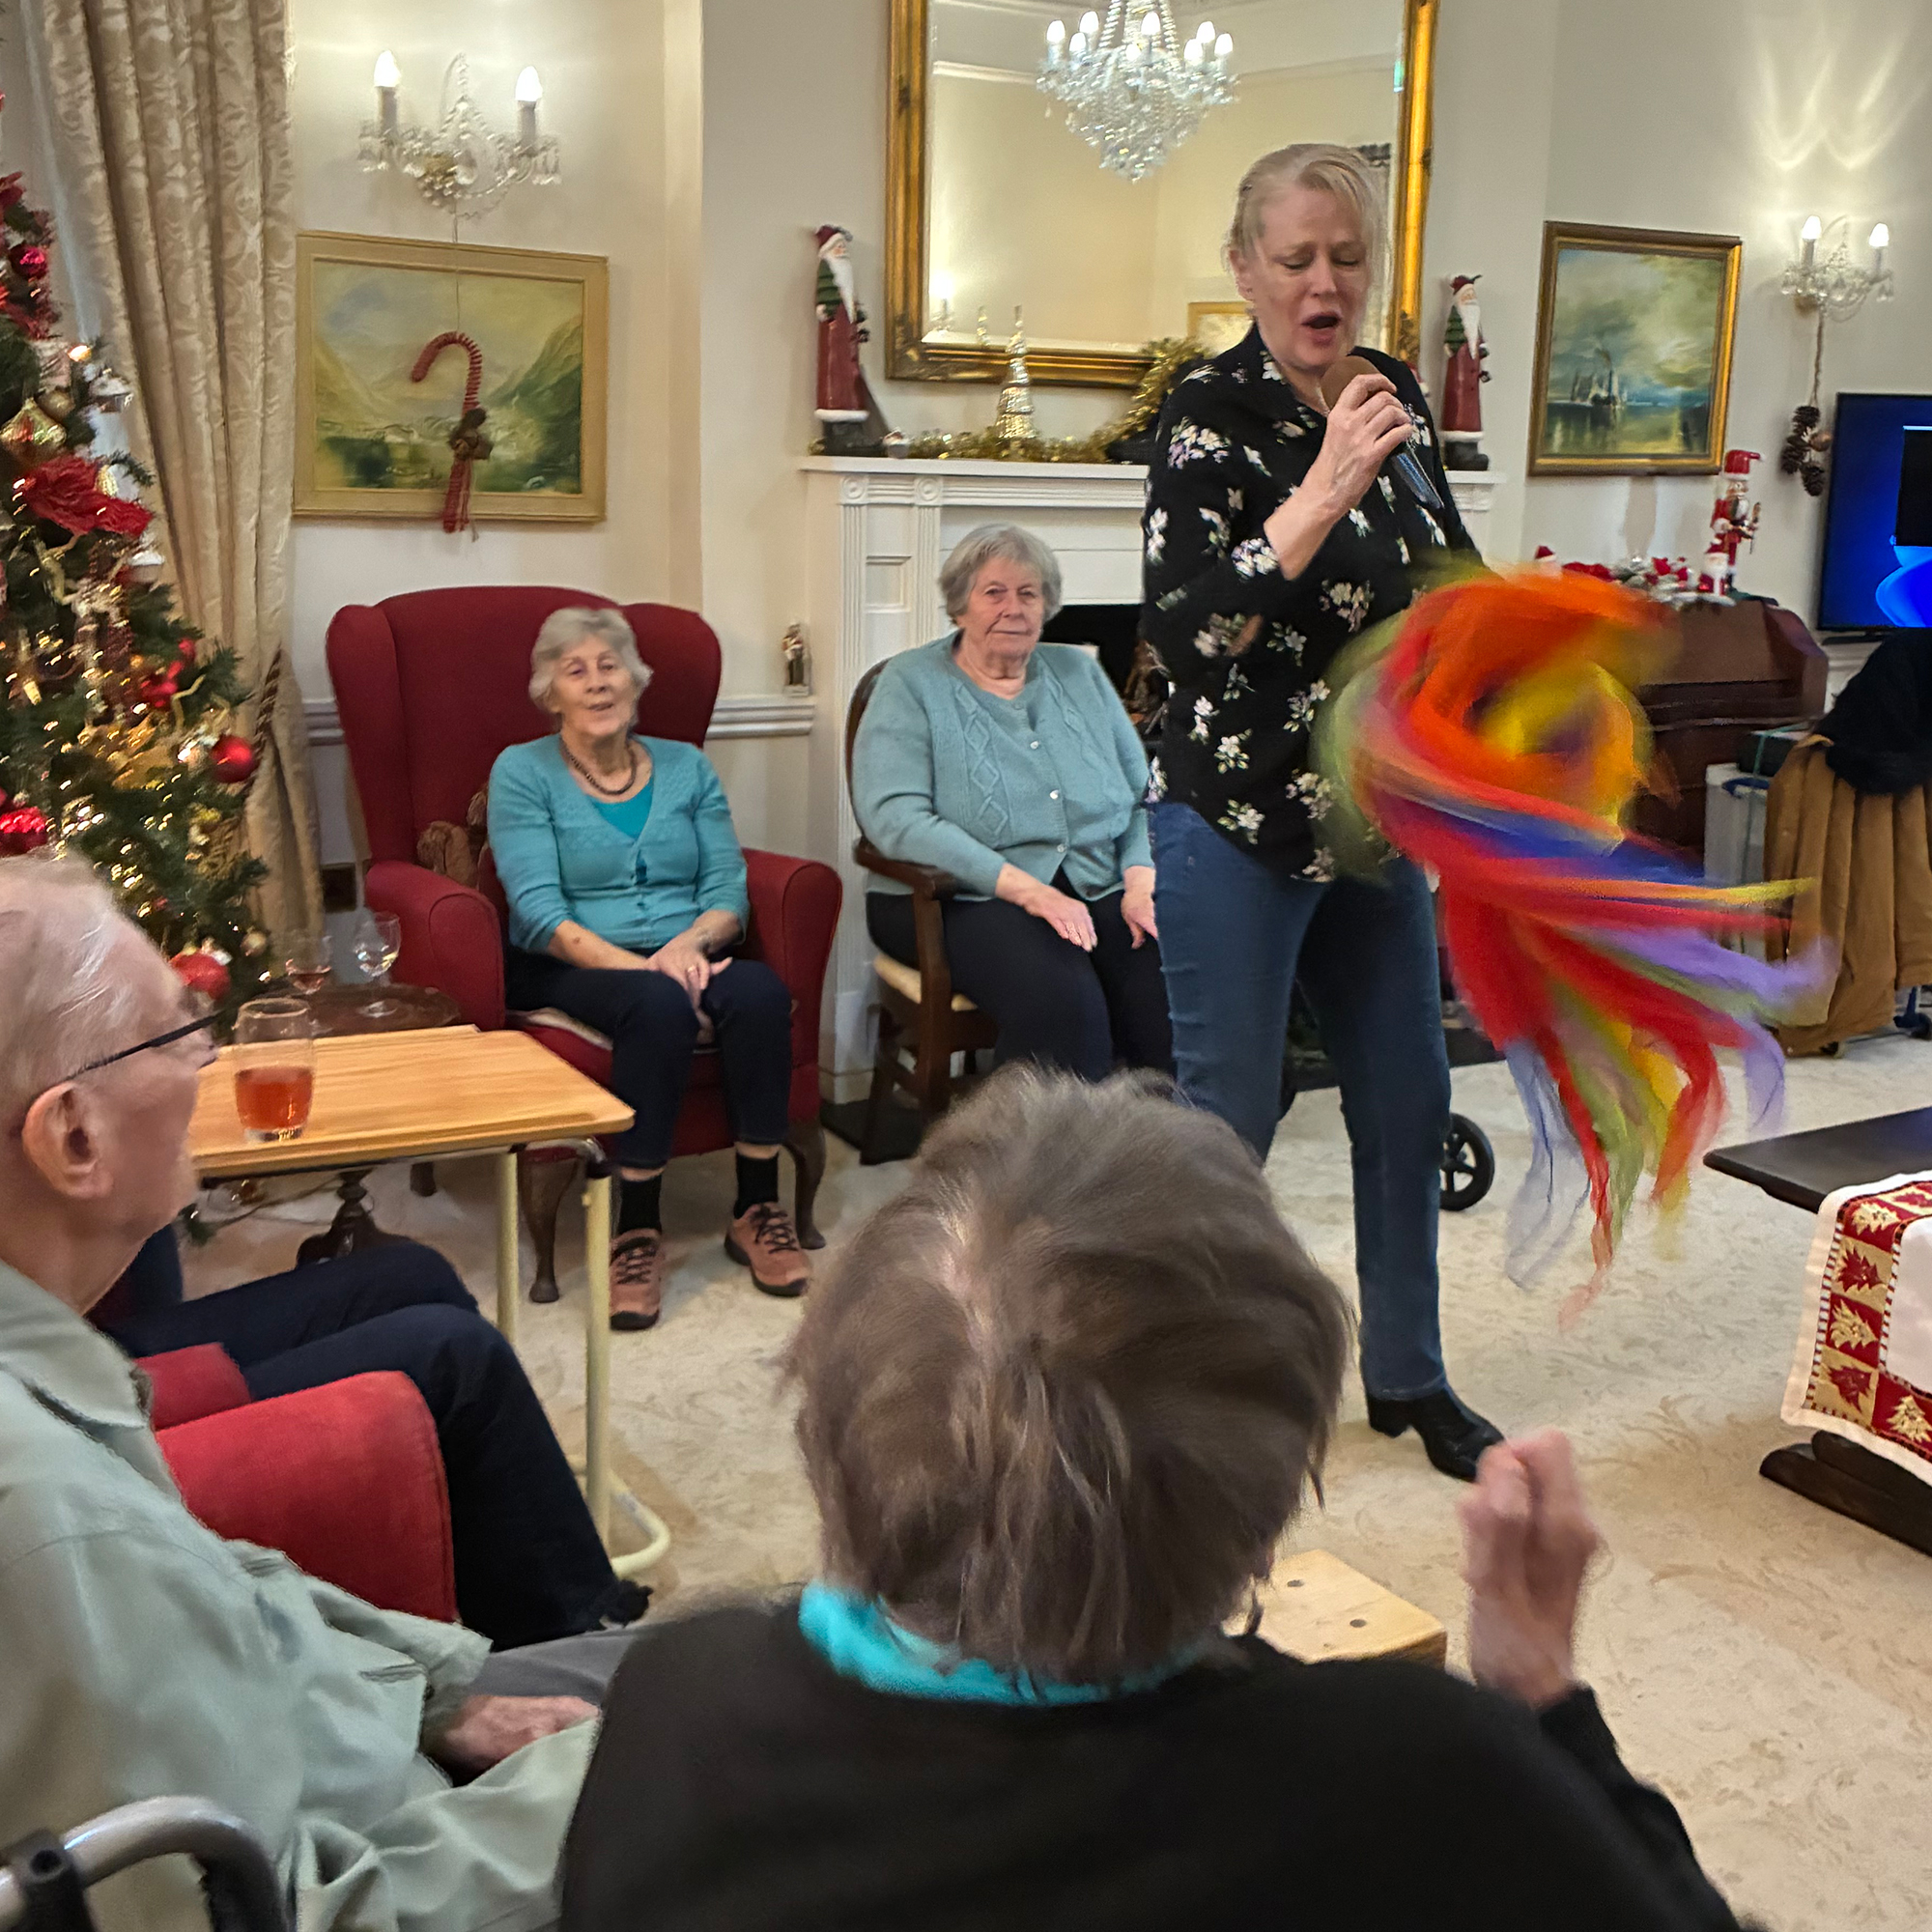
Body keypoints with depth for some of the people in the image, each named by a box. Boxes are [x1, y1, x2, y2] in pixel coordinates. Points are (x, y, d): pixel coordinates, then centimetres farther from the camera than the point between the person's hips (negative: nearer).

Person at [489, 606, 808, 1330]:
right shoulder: (522, 773, 4)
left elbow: (728, 890, 7)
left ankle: (758, 1208, -20)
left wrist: (690, 942, -16)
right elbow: (539, 914, -9)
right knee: (659, 1005, -37)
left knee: (760, 992, -31)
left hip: (685, 957, 3)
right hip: (570, 971, -3)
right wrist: (637, 967, -22)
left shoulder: (685, 767, 15)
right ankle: (637, 1229, -29)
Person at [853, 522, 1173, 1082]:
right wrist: (1024, 888, -18)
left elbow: (1145, 796, 17)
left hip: (1100, 888, 4)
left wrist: (1142, 880, -4)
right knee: (1060, 995, -35)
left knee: (1172, 986, -26)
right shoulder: (911, 683, 4)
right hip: (964, 899, -4)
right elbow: (895, 818, -11)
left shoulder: (1079, 673, 20)